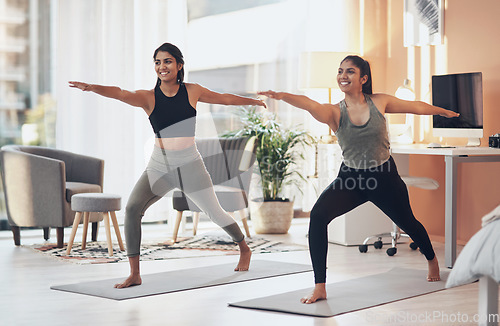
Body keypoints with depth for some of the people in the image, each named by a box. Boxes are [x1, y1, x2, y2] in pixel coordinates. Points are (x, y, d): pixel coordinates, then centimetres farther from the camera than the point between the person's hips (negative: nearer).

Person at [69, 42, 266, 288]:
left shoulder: (192, 91, -2)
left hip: (190, 165, 0)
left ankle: (244, 249, 42)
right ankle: (134, 274, -14)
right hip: (160, 166, 0)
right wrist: (92, 87, -44)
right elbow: (121, 94, -26)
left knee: (215, 214, 12)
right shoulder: (148, 97, -7)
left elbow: (224, 98, 14)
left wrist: (253, 101, 28)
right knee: (132, 208, -21)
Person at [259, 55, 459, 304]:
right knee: (318, 215, -26)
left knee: (407, 223, 21)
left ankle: (432, 260, 57)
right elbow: (310, 105, -35)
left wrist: (444, 111, 24)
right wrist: (282, 96, -56)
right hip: (350, 178, -1)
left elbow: (416, 107, 8)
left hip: (384, 177, 1)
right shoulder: (334, 112, -13)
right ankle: (319, 287, -19)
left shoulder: (379, 102, -8)